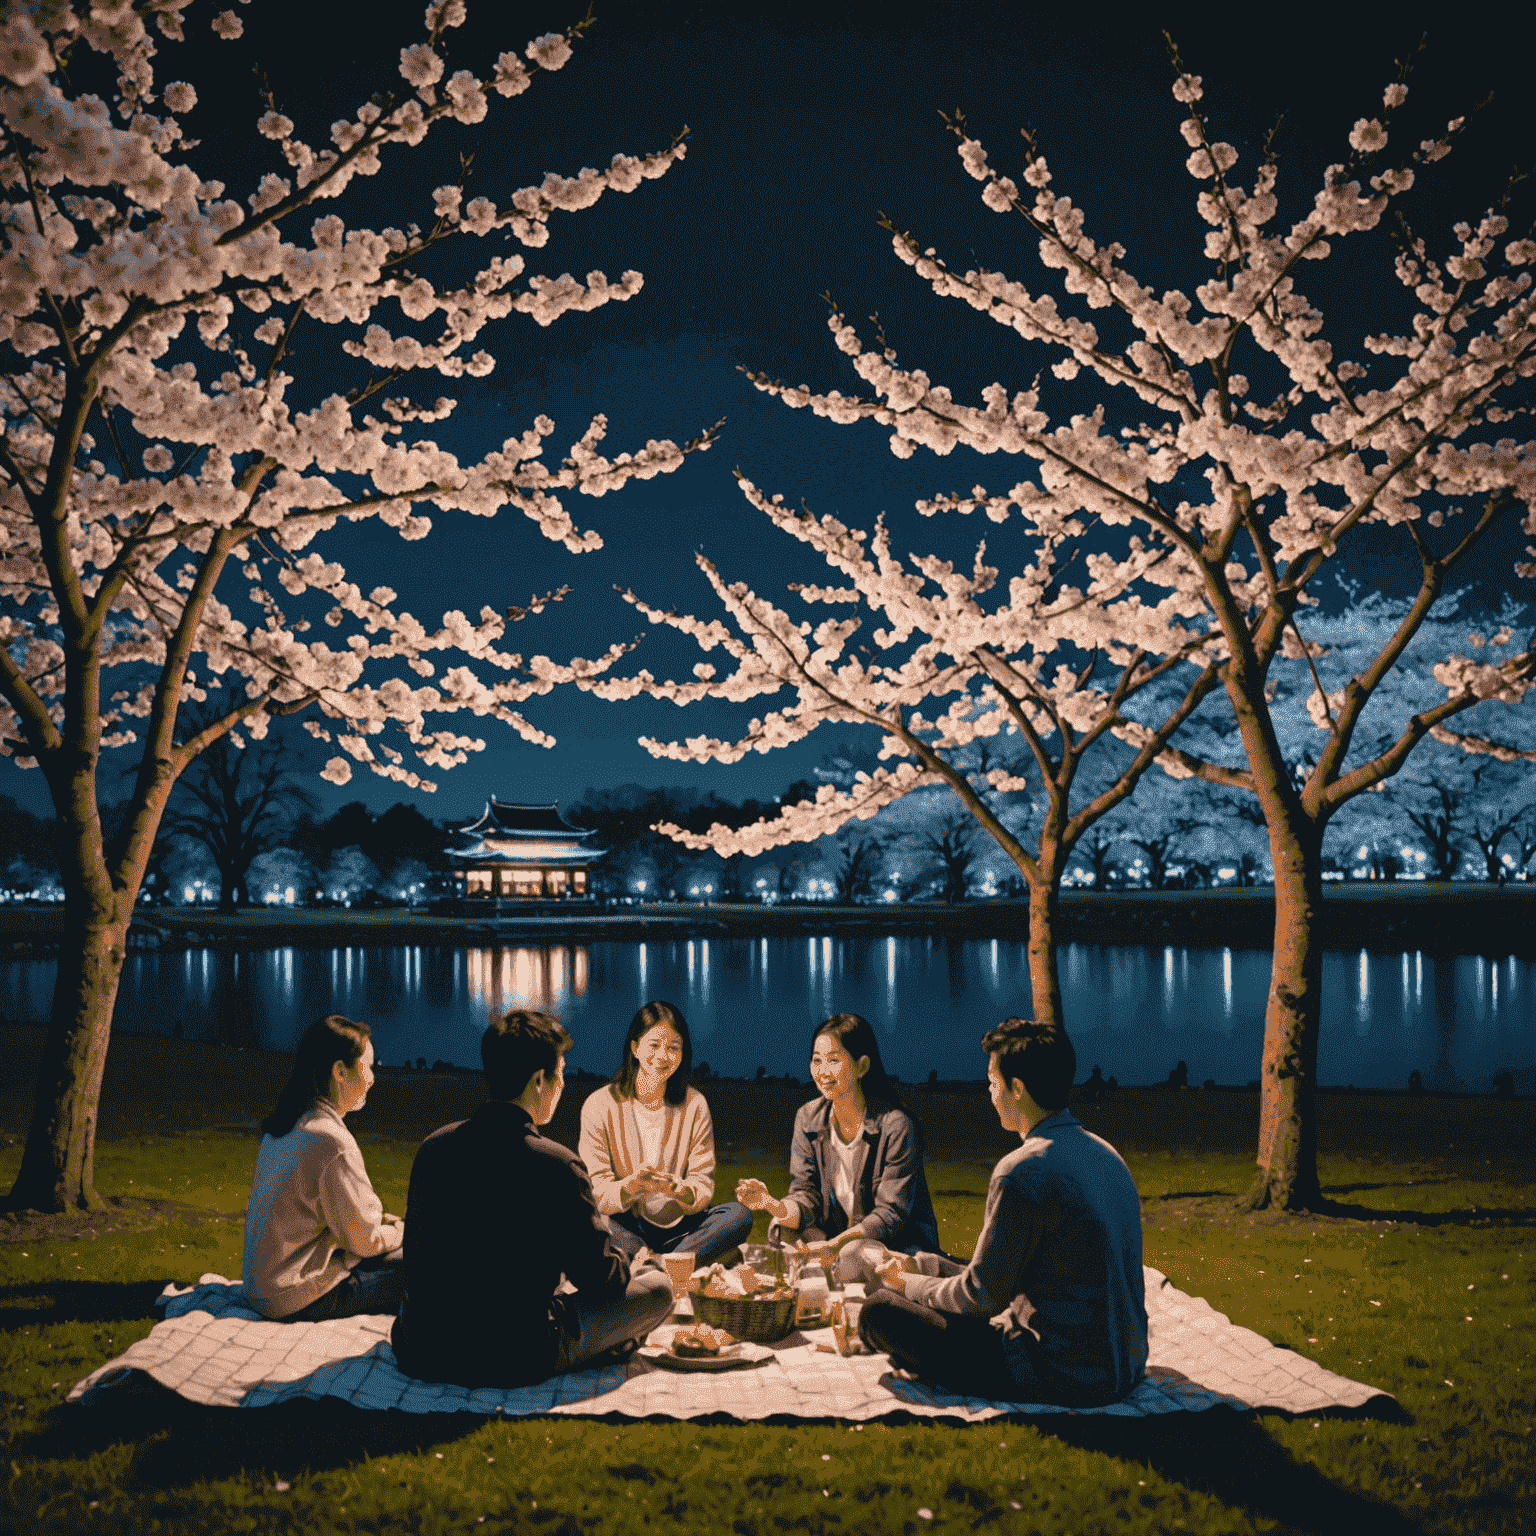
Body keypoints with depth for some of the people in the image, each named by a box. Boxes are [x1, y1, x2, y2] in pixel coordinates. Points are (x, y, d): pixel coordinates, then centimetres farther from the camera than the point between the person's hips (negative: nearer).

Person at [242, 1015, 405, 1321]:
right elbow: (365, 1240, -14)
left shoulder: (281, 1125, 5)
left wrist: (381, 1219, 14)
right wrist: (401, 1229, 5)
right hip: (298, 1302, -10)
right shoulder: (332, 1143, -24)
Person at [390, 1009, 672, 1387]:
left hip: (421, 1355, 7)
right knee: (657, 1288, 8)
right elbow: (600, 1278, -7)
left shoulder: (433, 1146, 0)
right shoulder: (556, 1165, -17)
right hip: (513, 1362, -6)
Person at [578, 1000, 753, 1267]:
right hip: (626, 1229, -2)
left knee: (739, 1215, -22)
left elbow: (703, 1191, -1)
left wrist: (675, 1188, -25)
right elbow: (597, 1194, -8)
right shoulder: (599, 1106, -4)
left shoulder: (694, 1105, 2)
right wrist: (631, 1186, -31)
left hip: (678, 1230, 2)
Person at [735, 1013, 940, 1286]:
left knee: (854, 1255, -36)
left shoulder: (896, 1126, -18)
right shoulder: (808, 1118, -1)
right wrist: (772, 1205, -29)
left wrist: (837, 1243, -33)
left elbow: (891, 1215, -19)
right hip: (839, 1236, 4)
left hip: (899, 1242, -4)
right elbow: (806, 1200, -6)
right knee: (783, 1229, -24)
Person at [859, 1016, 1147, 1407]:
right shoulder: (1106, 1153, 8)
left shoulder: (1023, 1171, -20)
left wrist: (907, 1283, 6)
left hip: (1064, 1381, -9)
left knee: (881, 1311, -6)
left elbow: (982, 1297, -14)